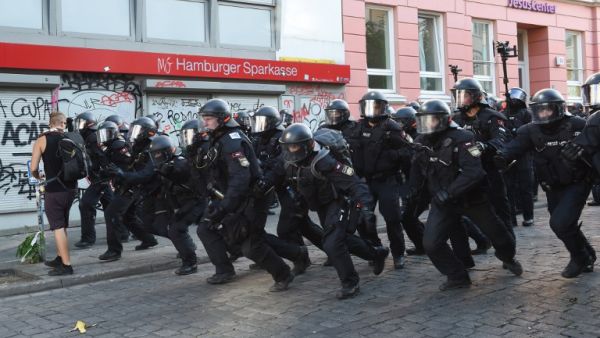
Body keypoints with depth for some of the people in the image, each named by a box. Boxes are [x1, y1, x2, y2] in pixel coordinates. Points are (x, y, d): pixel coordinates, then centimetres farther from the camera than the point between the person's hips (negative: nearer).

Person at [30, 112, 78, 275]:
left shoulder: (42, 140, -5)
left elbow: (33, 168, -8)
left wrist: (38, 176, 13)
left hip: (54, 189, -5)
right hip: (71, 187, 5)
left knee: (58, 226, -1)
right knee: (62, 225, 19)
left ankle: (66, 265, -3)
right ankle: (60, 258, 28)